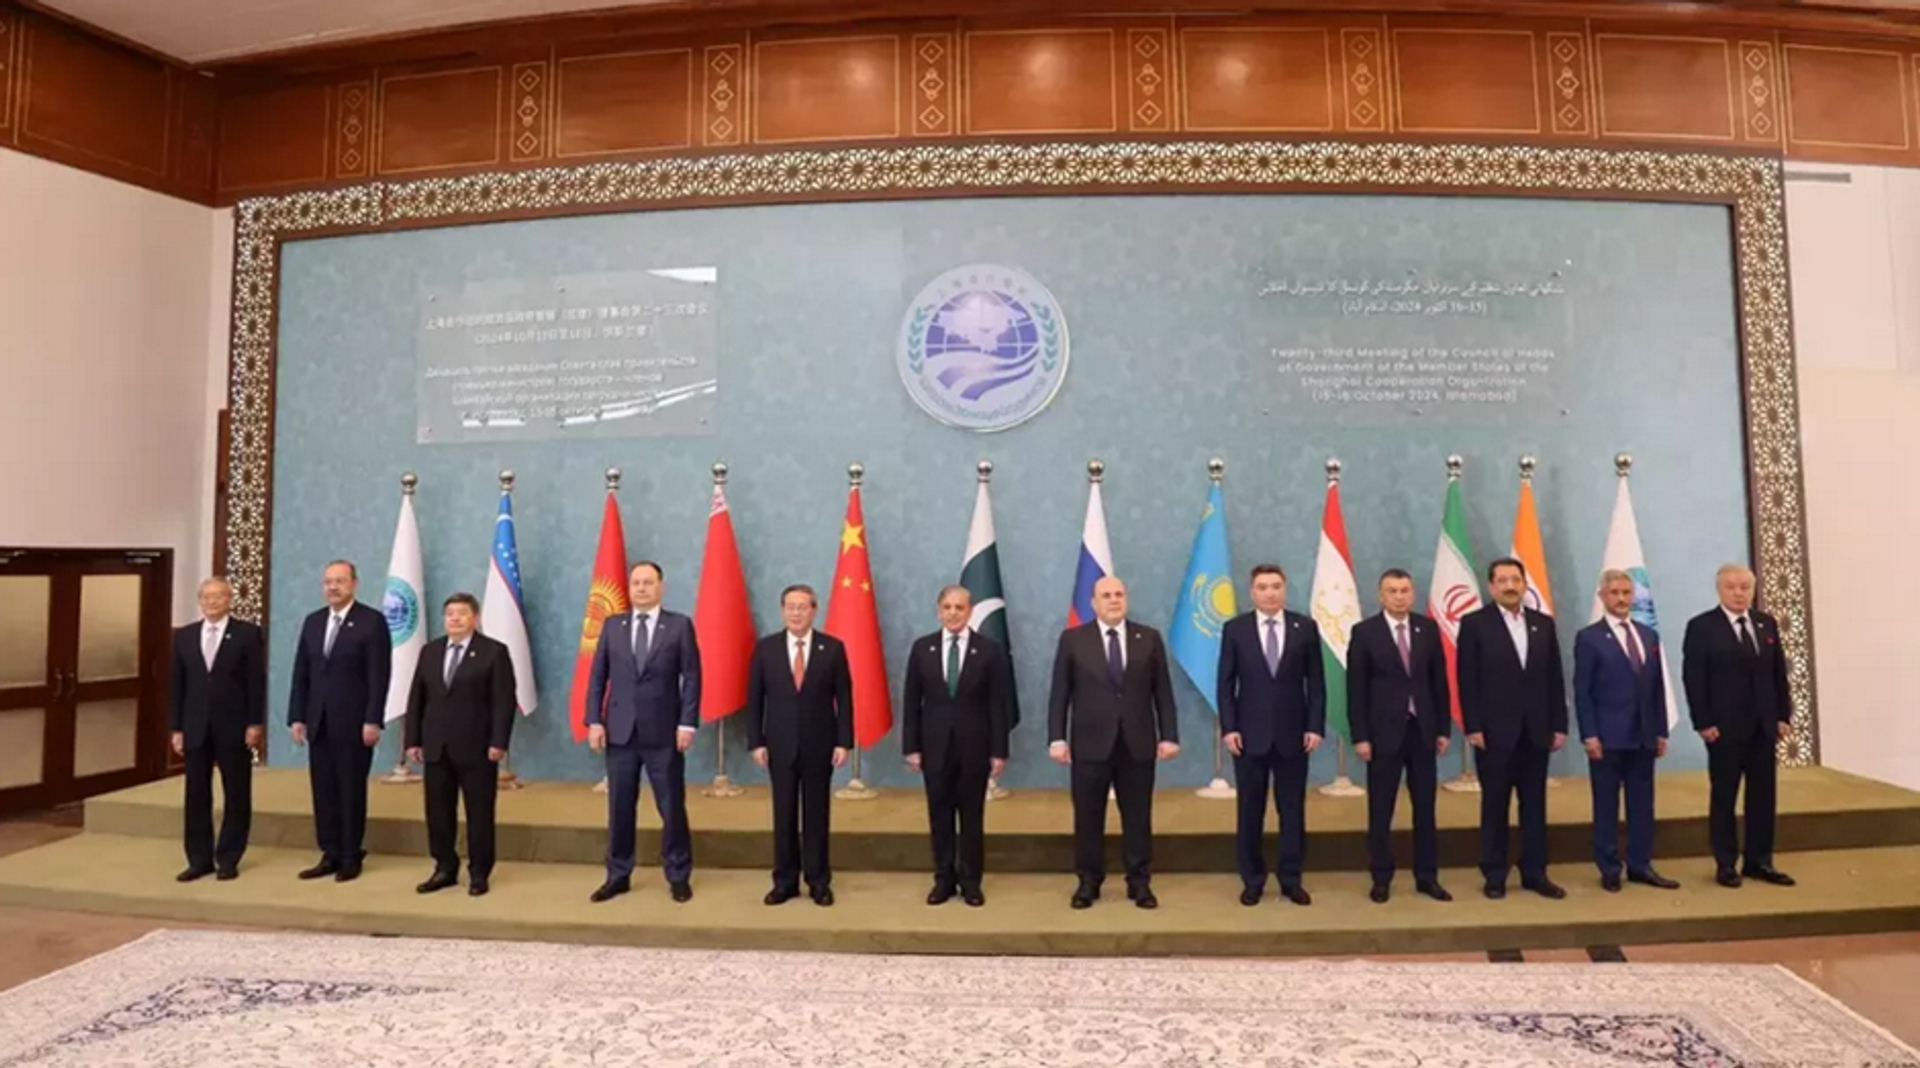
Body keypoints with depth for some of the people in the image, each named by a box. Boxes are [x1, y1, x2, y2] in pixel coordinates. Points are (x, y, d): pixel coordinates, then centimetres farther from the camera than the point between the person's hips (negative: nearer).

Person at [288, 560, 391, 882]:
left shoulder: (372, 621, -6)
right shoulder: (312, 622, 12)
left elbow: (379, 675, -11)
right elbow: (301, 673, 11)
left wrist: (372, 720, -16)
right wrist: (297, 717, 4)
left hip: (354, 721, -5)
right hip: (318, 722, 5)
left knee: (351, 790, 3)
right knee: (323, 790, 8)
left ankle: (351, 858, 12)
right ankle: (330, 855, 17)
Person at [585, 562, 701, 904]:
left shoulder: (680, 625, 0)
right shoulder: (612, 626, 9)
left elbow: (691, 678, -3)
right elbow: (597, 677, 8)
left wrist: (687, 723, -11)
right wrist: (594, 721, -1)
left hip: (663, 732, -2)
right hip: (620, 731, 3)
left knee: (672, 807, 4)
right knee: (619, 808, 9)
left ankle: (678, 877, 16)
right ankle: (618, 876, 23)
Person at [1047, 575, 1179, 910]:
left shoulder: (1149, 638, 6)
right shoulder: (1073, 639, 2)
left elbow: (1163, 692, 5)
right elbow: (1059, 693, 0)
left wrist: (1169, 735, -1)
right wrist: (1057, 737, -6)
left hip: (1137, 743, 1)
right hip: (1090, 743, -1)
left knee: (1138, 817, 8)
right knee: (1088, 817, 7)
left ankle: (1140, 883, 20)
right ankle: (1089, 882, 20)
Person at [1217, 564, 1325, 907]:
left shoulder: (1305, 627, 2)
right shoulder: (1234, 629, 0)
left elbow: (1316, 682, 3)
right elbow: (1226, 684, 0)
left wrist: (1316, 726, -4)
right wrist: (1228, 728, -7)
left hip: (1293, 734, 1)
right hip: (1249, 734, -1)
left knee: (1292, 809, 8)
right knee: (1250, 811, 7)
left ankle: (1291, 880, 21)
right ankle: (1252, 881, 19)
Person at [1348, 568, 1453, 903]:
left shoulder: (1428, 628, 5)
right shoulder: (1364, 632, -5)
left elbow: (1439, 682, 7)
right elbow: (1356, 689, -6)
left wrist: (1443, 729, 4)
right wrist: (1360, 736, -10)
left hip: (1422, 730, 3)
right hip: (1383, 732, -3)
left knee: (1425, 807, 10)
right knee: (1380, 811, 5)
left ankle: (1427, 877, 21)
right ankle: (1382, 879, 15)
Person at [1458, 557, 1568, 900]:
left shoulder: (1544, 623, 9)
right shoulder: (1475, 623, -4)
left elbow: (1555, 678, 9)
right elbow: (1467, 681, -7)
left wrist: (1559, 726, 3)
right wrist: (1472, 728, -12)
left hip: (1535, 731, 4)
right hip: (1495, 731, -4)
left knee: (1534, 805, 10)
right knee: (1495, 806, 5)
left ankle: (1534, 873, 20)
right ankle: (1495, 875, 15)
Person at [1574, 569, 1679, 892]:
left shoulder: (1649, 636, 12)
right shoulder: (1589, 638, -5)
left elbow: (1658, 688, 13)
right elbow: (1582, 692, -8)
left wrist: (1661, 731, 8)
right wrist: (1589, 735, -14)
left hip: (1643, 736, 5)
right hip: (1607, 736, -5)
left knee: (1642, 804, 10)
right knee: (1606, 805, 3)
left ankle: (1640, 866, 20)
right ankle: (1610, 870, 11)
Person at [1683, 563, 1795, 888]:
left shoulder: (1767, 623, 10)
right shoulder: (1701, 626, -7)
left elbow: (1779, 672, 12)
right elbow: (1694, 679, -10)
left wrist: (1783, 715, 5)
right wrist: (1704, 723, -14)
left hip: (1763, 725, 5)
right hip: (1724, 726, -5)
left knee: (1763, 794, 9)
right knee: (1723, 796, 4)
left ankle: (1759, 861, 18)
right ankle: (1726, 864, 11)